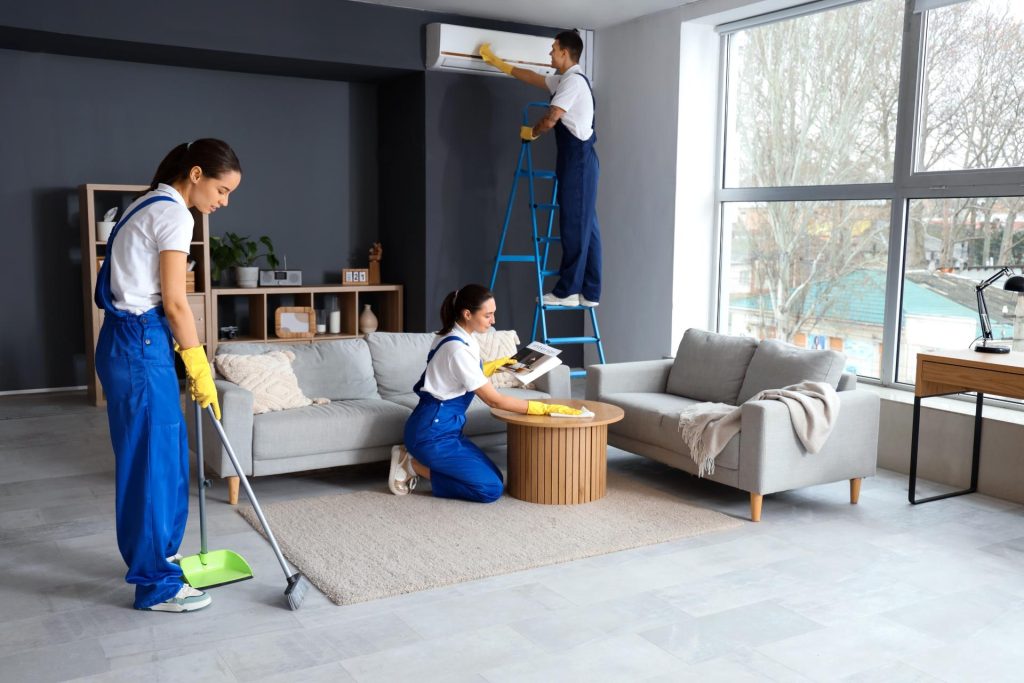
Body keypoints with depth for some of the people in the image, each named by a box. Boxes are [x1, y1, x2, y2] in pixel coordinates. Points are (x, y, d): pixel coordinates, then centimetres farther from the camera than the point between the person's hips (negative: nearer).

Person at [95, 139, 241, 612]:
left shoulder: (151, 206, 16)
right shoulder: (173, 214, -14)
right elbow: (174, 303, -16)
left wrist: (186, 359, 18)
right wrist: (201, 371, -10)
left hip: (131, 340, 10)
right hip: (140, 346, -10)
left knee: (167, 455, 17)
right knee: (151, 460, -2)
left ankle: (155, 557, 30)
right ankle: (156, 585, 9)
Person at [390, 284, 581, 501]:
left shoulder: (452, 337, 6)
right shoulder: (457, 349, -22)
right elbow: (495, 400, -19)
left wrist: (495, 364, 26)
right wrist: (544, 408, -15)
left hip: (442, 428, 10)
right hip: (432, 433, -10)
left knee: (494, 477, 8)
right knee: (491, 489, -11)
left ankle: (417, 458, 9)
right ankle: (413, 465, -4)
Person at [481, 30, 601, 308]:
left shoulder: (573, 80, -11)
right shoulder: (564, 80, 20)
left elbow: (550, 120, -16)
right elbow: (532, 77, 33)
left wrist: (531, 132, 5)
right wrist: (496, 62, 39)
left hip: (578, 160, -10)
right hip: (577, 160, 10)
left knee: (574, 225, -8)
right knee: (585, 225, 6)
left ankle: (568, 291, -6)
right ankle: (589, 292, 8)